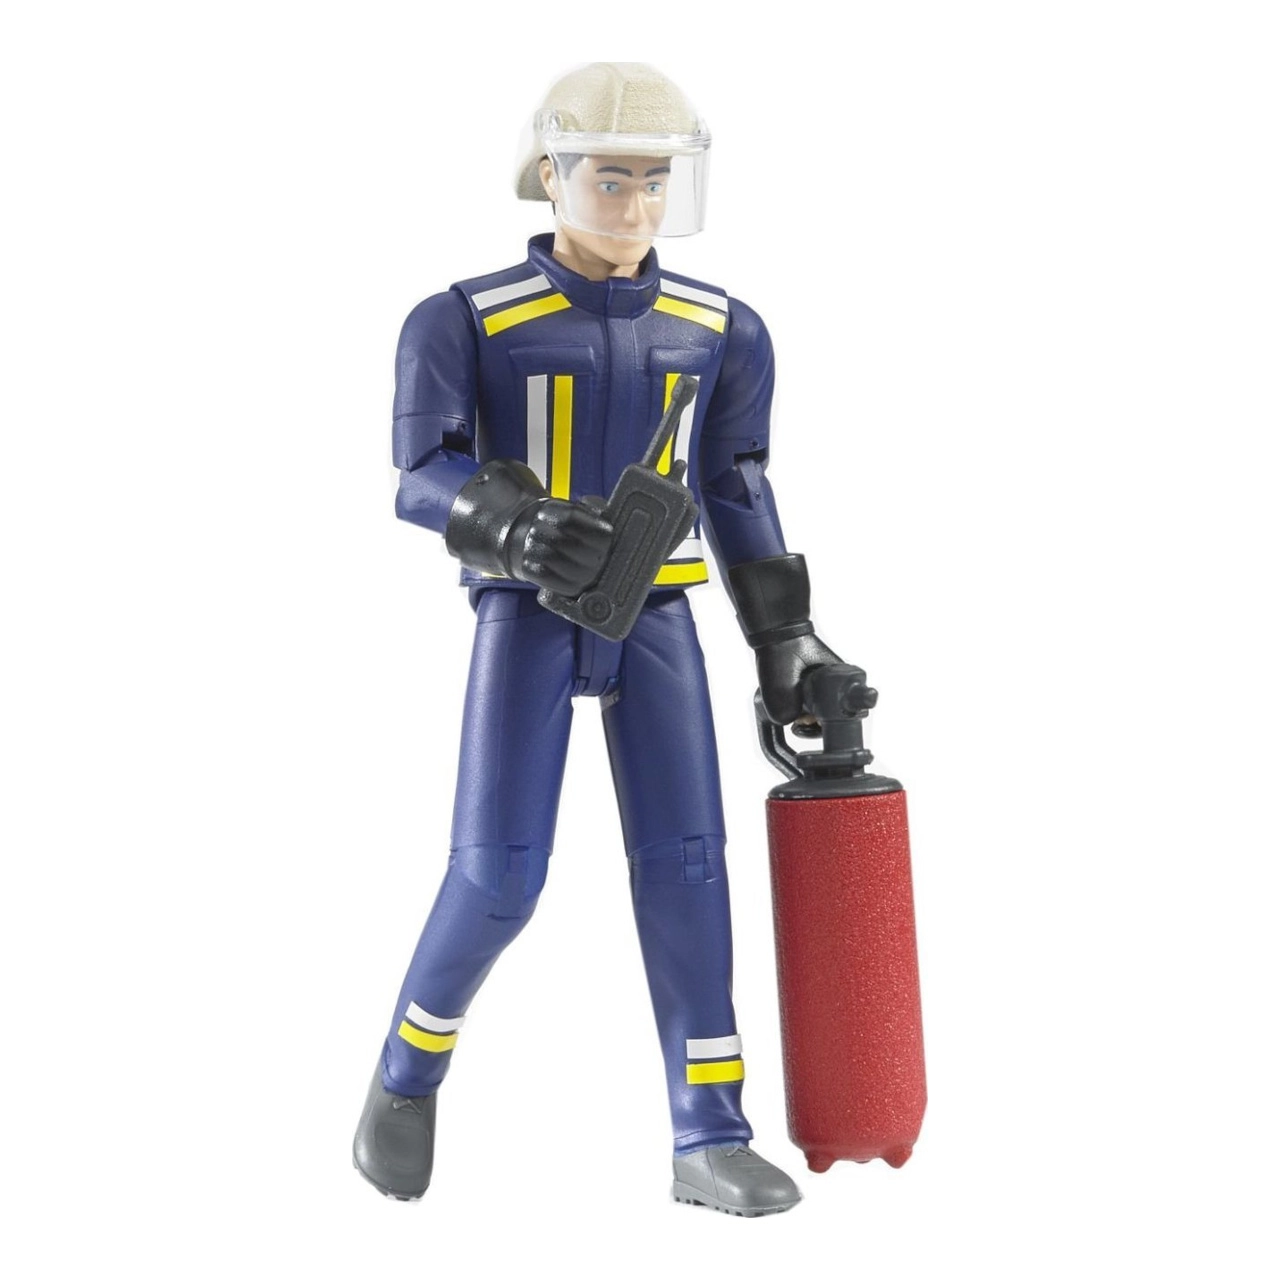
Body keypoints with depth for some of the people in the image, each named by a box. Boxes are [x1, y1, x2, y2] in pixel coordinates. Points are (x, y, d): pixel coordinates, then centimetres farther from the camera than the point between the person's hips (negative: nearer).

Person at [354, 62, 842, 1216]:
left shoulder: (716, 329, 6)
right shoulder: (467, 321, -6)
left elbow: (737, 493, 12)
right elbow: (424, 479, -14)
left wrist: (782, 637, 8)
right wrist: (515, 529, -35)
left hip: (653, 621, 3)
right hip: (525, 619, -3)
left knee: (683, 865, -6)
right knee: (499, 876, -11)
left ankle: (711, 1142, -1)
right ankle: (411, 1070, 15)